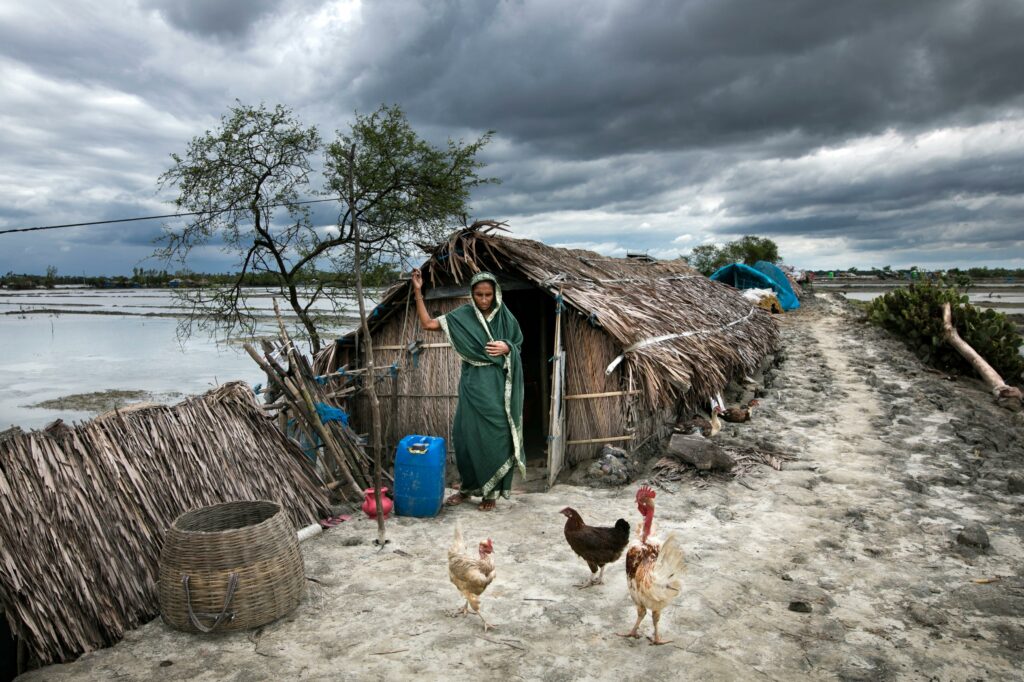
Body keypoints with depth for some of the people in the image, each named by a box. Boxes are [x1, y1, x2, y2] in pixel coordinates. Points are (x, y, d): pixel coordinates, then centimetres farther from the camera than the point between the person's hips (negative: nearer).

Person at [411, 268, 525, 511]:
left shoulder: (505, 317, 2)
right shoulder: (462, 316, 3)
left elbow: (519, 346, 10)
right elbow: (427, 323, -1)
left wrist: (506, 348, -13)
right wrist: (418, 291, -8)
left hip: (497, 385, -1)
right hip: (472, 384, 2)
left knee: (494, 436, 0)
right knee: (466, 435, 4)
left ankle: (492, 491, 12)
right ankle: (468, 487, 20)